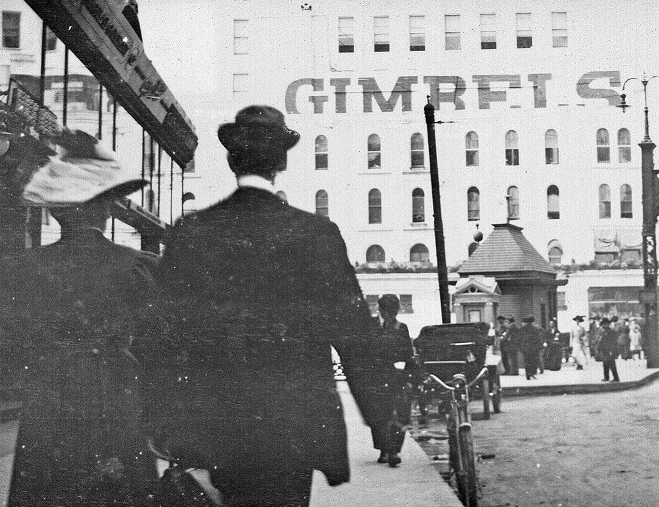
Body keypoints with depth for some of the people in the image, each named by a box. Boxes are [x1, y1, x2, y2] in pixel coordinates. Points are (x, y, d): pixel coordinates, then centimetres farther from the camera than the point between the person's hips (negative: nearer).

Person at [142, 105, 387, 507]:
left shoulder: (190, 233, -2)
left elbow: (162, 331, 0)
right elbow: (352, 331, -5)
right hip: (294, 427, -2)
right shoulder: (316, 232, -7)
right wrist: (379, 416, 5)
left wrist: (162, 429, 9)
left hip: (215, 426, 3)